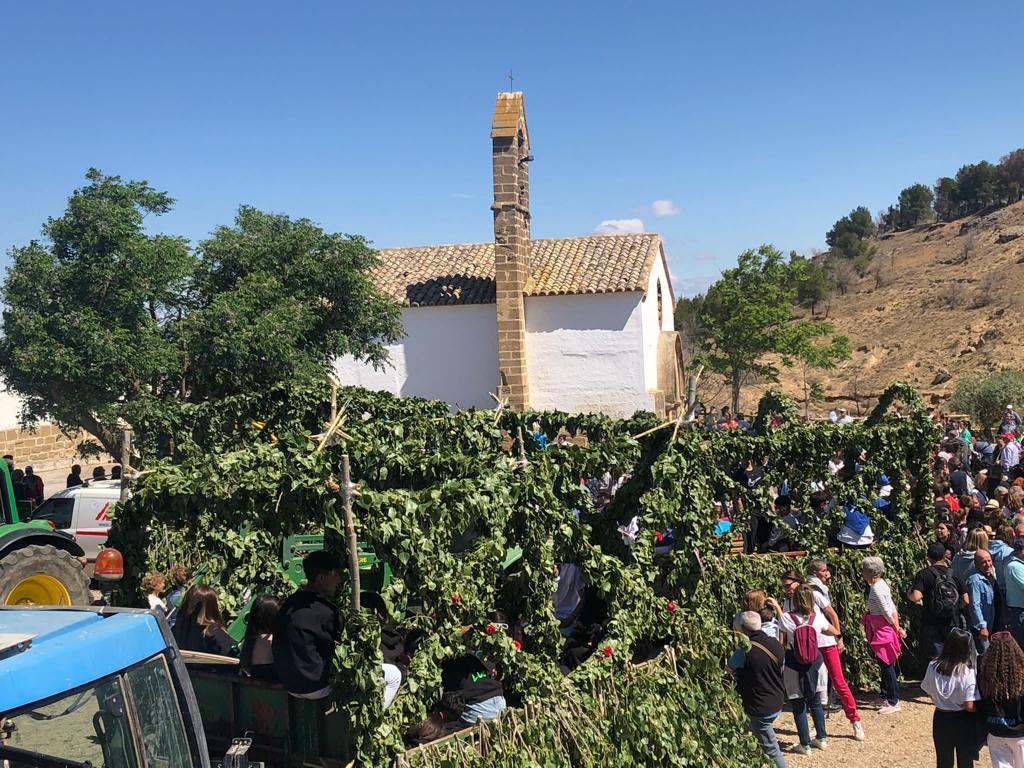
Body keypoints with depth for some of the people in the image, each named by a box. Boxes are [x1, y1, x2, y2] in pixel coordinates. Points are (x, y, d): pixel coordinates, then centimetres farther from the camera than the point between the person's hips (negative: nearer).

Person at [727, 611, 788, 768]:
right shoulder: (775, 643, -3)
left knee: (771, 749, 4)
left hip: (760, 709, -7)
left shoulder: (745, 650, -23)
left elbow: (728, 670, -7)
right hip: (777, 703, 7)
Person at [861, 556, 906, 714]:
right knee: (886, 665, 16)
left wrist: (897, 629, -11)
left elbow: (887, 611, -20)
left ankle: (893, 702, 5)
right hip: (886, 628, 10)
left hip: (883, 630, -10)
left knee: (886, 665, -2)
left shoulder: (876, 588, -20)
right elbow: (892, 608, 11)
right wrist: (897, 627, 10)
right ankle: (887, 697, 26)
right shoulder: (881, 584, 9)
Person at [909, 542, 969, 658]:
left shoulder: (923, 574, -10)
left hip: (931, 626, -3)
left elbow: (916, 597, -23)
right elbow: (966, 600, -2)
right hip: (952, 625, 3)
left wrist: (909, 593, -1)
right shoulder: (955, 574, -1)